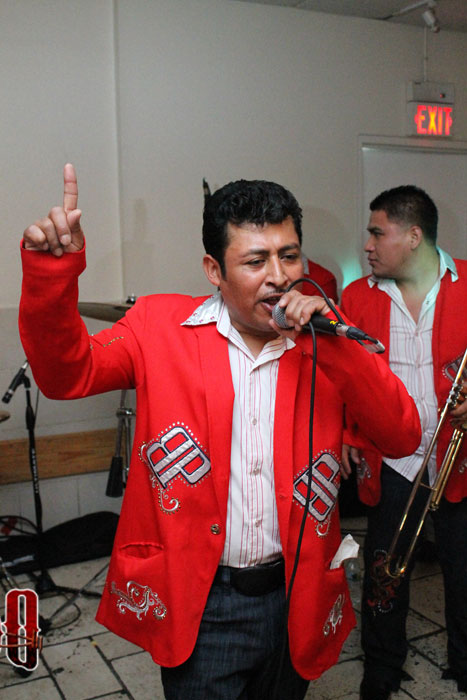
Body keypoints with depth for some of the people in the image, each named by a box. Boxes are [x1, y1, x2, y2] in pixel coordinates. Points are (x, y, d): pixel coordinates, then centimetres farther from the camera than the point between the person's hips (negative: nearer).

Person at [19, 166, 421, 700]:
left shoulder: (328, 344, -4)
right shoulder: (162, 326, -7)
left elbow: (404, 438, -9)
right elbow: (68, 373, -10)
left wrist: (337, 346, -23)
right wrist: (52, 270, -26)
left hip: (297, 596, 3)